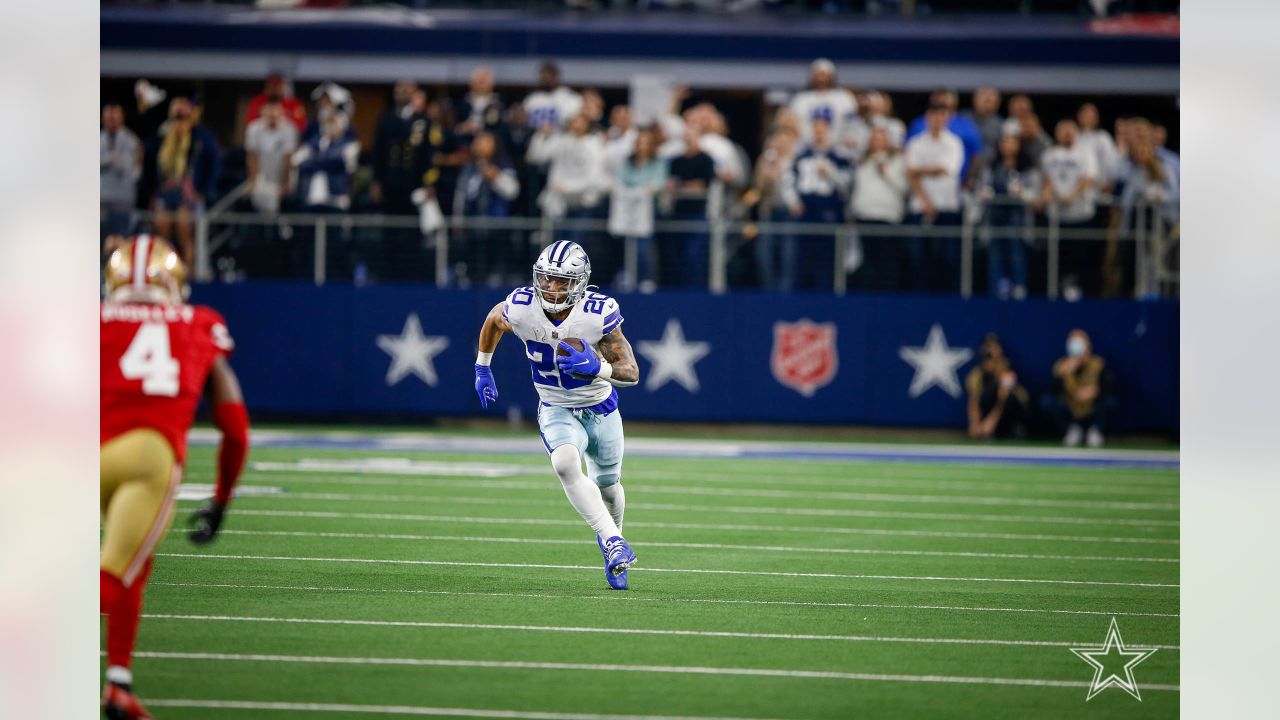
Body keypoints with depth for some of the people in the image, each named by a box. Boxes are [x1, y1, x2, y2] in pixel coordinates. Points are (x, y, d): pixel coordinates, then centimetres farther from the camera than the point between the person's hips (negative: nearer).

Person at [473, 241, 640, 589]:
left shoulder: (598, 314, -26)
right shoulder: (520, 308, -21)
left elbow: (631, 372, -22)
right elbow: (493, 320, 5)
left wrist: (597, 368, -42)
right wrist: (482, 369, 14)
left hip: (600, 409, 0)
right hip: (556, 409, 0)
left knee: (607, 486, 19)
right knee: (565, 465, -32)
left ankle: (610, 539, 51)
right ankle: (614, 544, -29)